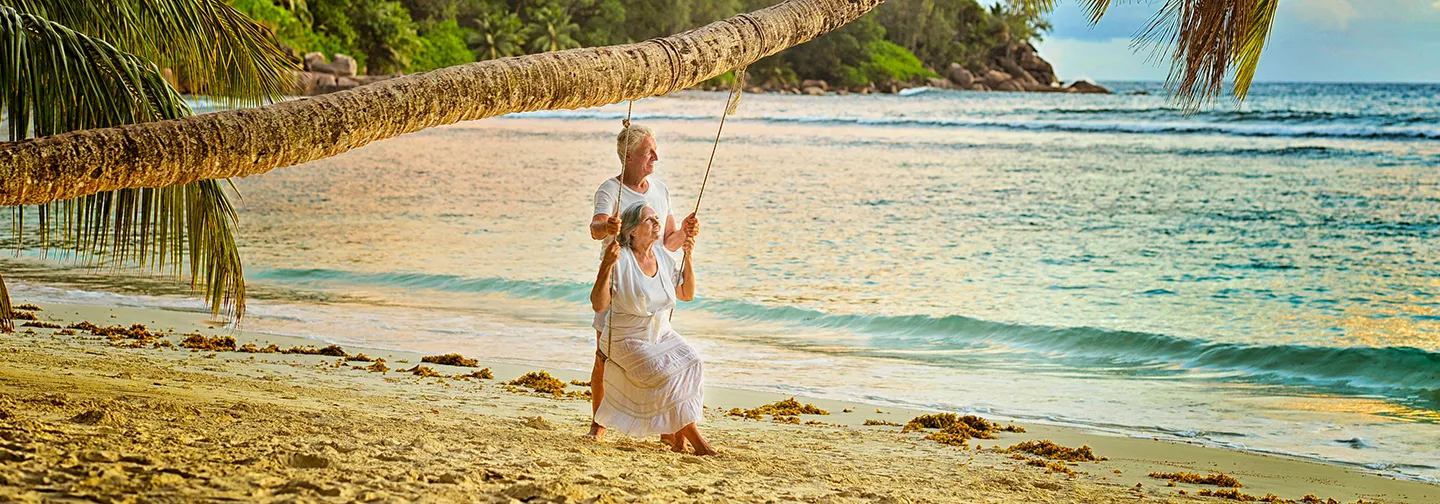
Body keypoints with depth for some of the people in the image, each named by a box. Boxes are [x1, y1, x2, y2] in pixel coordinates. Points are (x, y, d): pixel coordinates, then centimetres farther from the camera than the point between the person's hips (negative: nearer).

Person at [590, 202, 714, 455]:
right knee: (667, 376, -25)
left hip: (662, 335, 6)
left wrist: (689, 259, 1)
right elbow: (599, 305, -24)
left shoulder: (663, 257, 3)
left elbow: (687, 294, 12)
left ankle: (677, 439, -15)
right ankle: (696, 441, -16)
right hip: (629, 341, -6)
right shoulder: (620, 259, -17)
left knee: (688, 362, -20)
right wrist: (606, 266, -34)